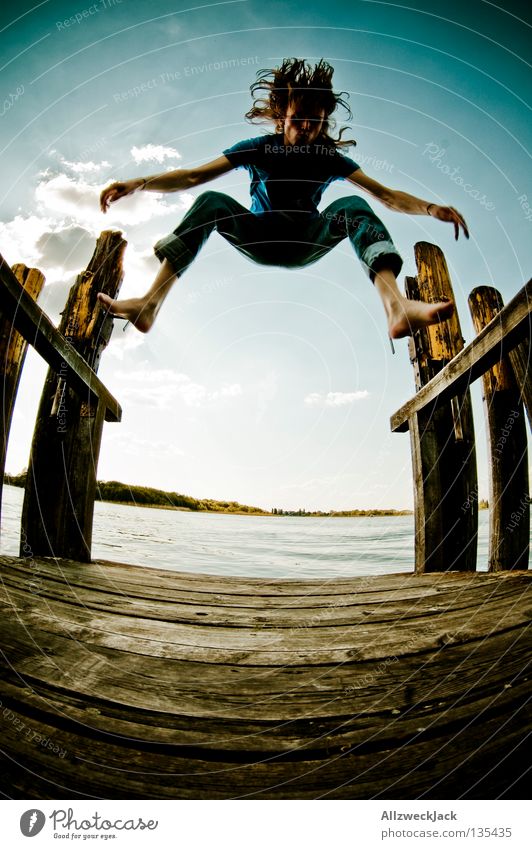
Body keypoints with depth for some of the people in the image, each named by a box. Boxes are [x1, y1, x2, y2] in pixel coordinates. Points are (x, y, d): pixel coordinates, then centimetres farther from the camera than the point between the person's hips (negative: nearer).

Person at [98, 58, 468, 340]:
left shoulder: (330, 158, -3)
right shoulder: (259, 148, -5)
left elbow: (385, 194, -10)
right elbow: (194, 176, -11)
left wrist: (430, 208, -27)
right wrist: (139, 184, -24)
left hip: (307, 244, 1)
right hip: (259, 240, 0)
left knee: (352, 206, -26)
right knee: (212, 202, -27)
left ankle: (398, 307, -49)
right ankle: (151, 303, -39)